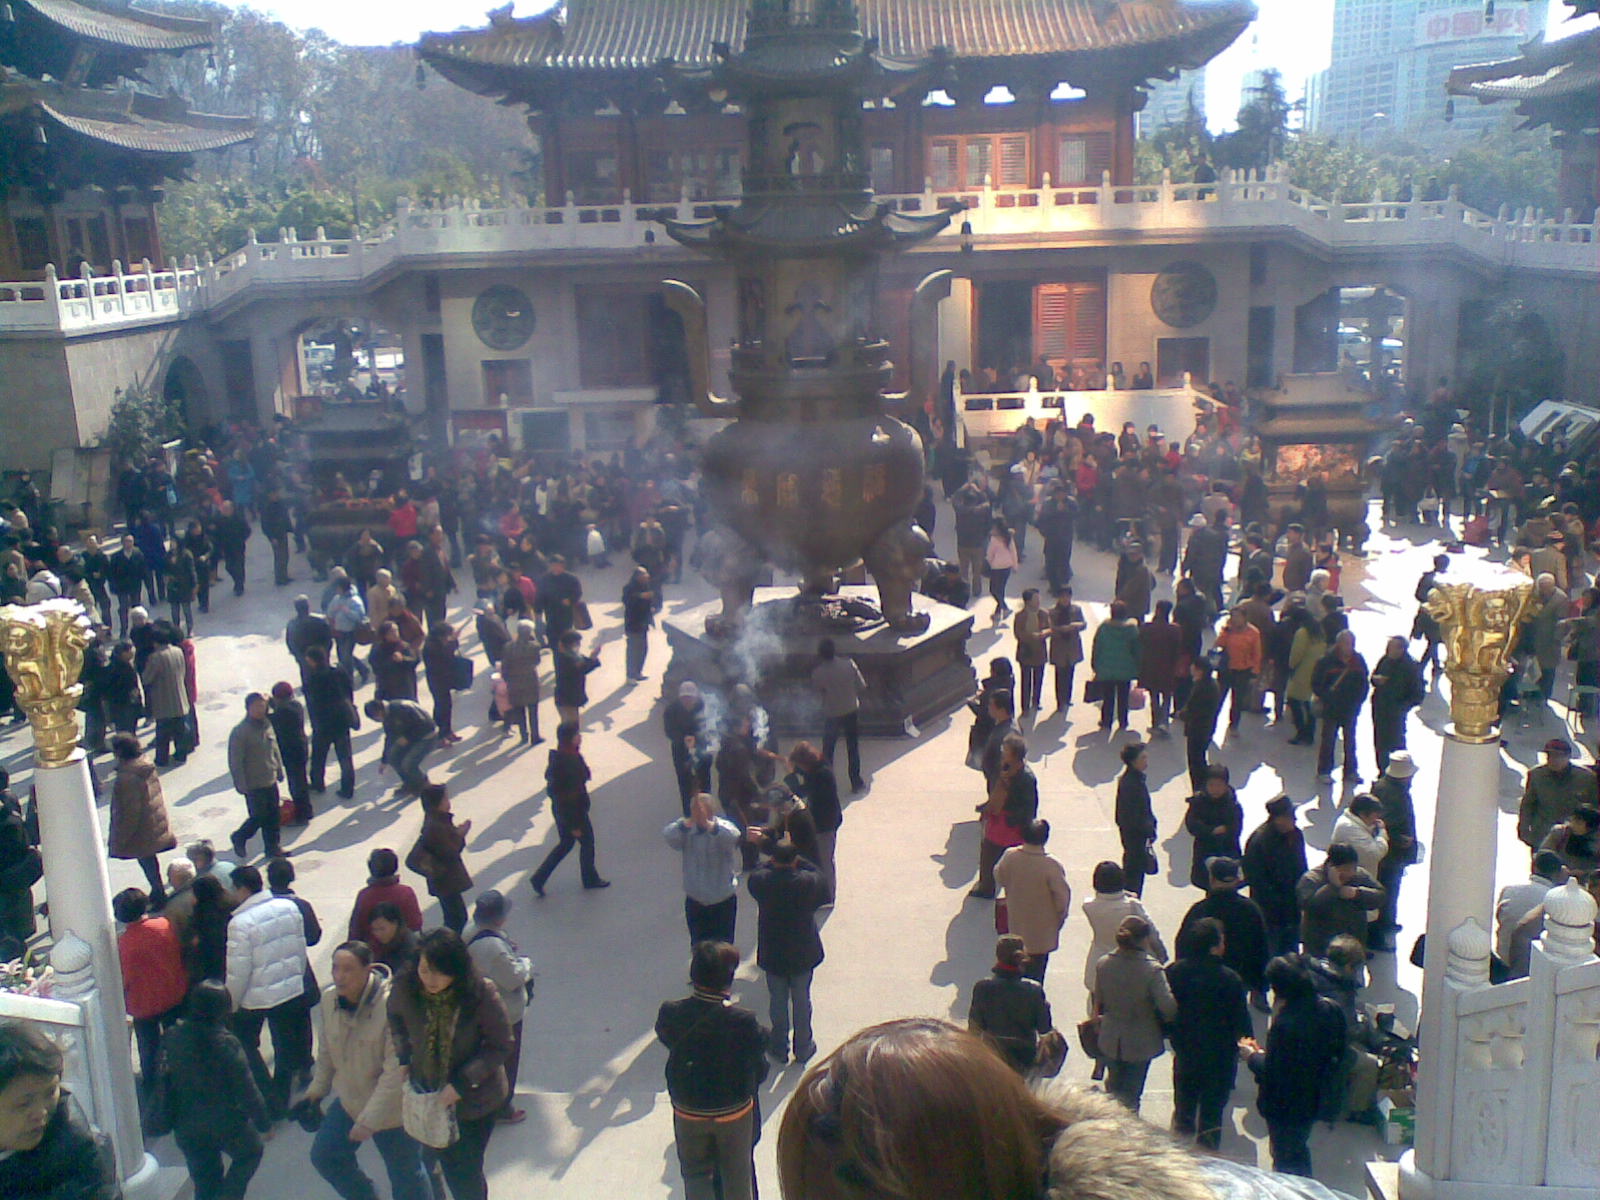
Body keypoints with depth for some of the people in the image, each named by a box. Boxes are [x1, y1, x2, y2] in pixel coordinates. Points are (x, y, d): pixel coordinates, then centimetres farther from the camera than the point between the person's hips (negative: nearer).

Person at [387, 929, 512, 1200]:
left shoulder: (482, 994, -28)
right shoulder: (405, 988, -19)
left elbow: (501, 1045, -17)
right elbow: (395, 1018, 5)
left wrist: (463, 1083, -24)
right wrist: (403, 1057, -7)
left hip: (476, 1099, -3)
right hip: (430, 1095, 3)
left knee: (467, 1171, 9)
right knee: (448, 1167, 22)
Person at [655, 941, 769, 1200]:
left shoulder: (670, 1014, -23)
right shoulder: (744, 1021, -30)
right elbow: (760, 1071, -17)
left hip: (688, 1113, 2)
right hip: (735, 1112, -2)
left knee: (695, 1174, 25)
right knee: (737, 1176, 23)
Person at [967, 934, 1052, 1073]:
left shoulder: (982, 987, -18)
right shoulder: (1034, 989, -19)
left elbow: (975, 1028, -10)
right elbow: (1044, 1029, -10)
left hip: (992, 1056, 1)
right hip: (1025, 1056, -1)